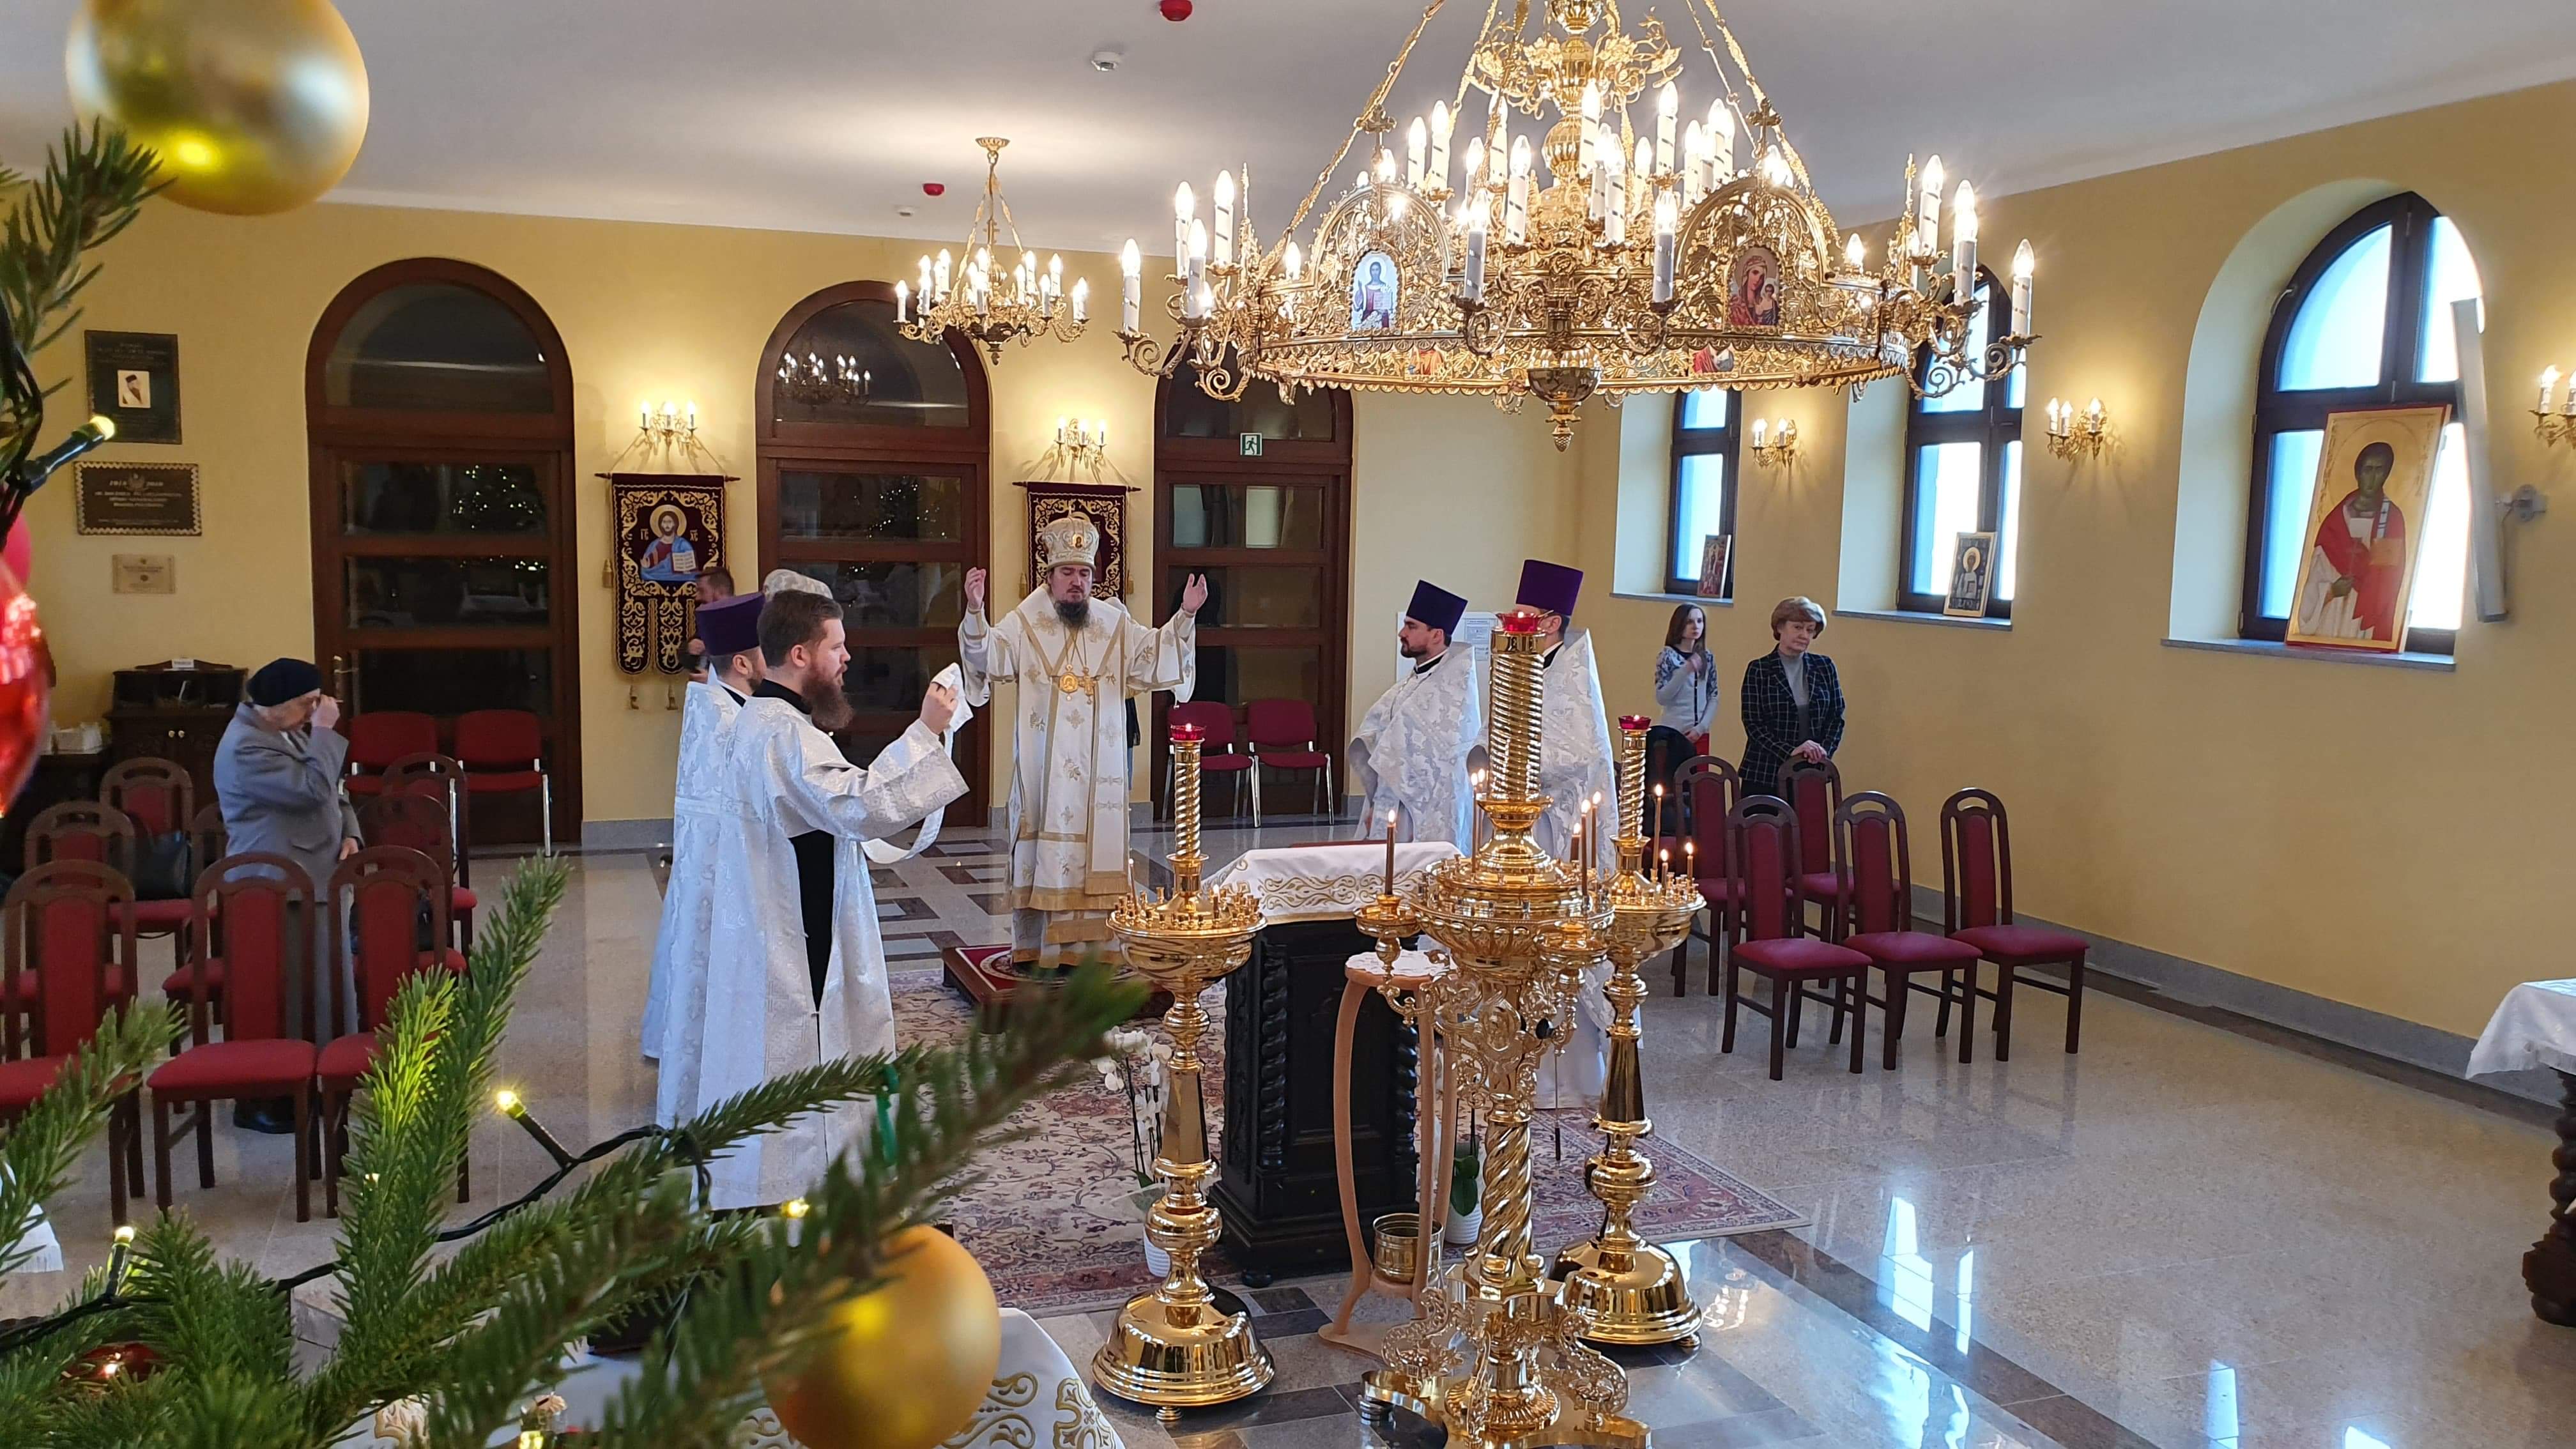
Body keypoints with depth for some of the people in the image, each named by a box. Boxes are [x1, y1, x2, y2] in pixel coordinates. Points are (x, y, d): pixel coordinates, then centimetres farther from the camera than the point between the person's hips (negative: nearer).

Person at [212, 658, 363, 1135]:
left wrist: (349, 832, 2)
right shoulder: (245, 748, -18)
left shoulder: (290, 732, 13)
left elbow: (335, 792, 20)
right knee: (283, 994, -5)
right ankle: (260, 1100, 6)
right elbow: (313, 789, -26)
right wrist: (325, 733, -17)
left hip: (314, 882, 10)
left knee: (320, 988, 13)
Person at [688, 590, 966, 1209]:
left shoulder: (765, 720, 12)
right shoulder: (782, 735, -23)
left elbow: (844, 797, 15)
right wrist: (924, 733, -25)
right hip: (788, 952, -11)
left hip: (783, 937, 11)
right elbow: (863, 808, -32)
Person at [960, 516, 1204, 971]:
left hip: (1099, 767, 3)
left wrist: (1185, 615, -8)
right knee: (1045, 849, -2)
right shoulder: (1025, 623, -1)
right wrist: (975, 612, -30)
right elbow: (987, 655, -13)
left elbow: (1156, 653, 7)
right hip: (1045, 768, -3)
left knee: (1096, 845, 5)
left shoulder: (1114, 625, 10)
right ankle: (1035, 947, 6)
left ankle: (1089, 942, 13)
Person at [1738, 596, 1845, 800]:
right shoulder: (1758, 670, -1)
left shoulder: (1825, 667, 9)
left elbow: (1837, 717, 11)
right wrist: (1790, 751, -16)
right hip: (1763, 776, -2)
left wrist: (1824, 751, -6)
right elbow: (1753, 724, -5)